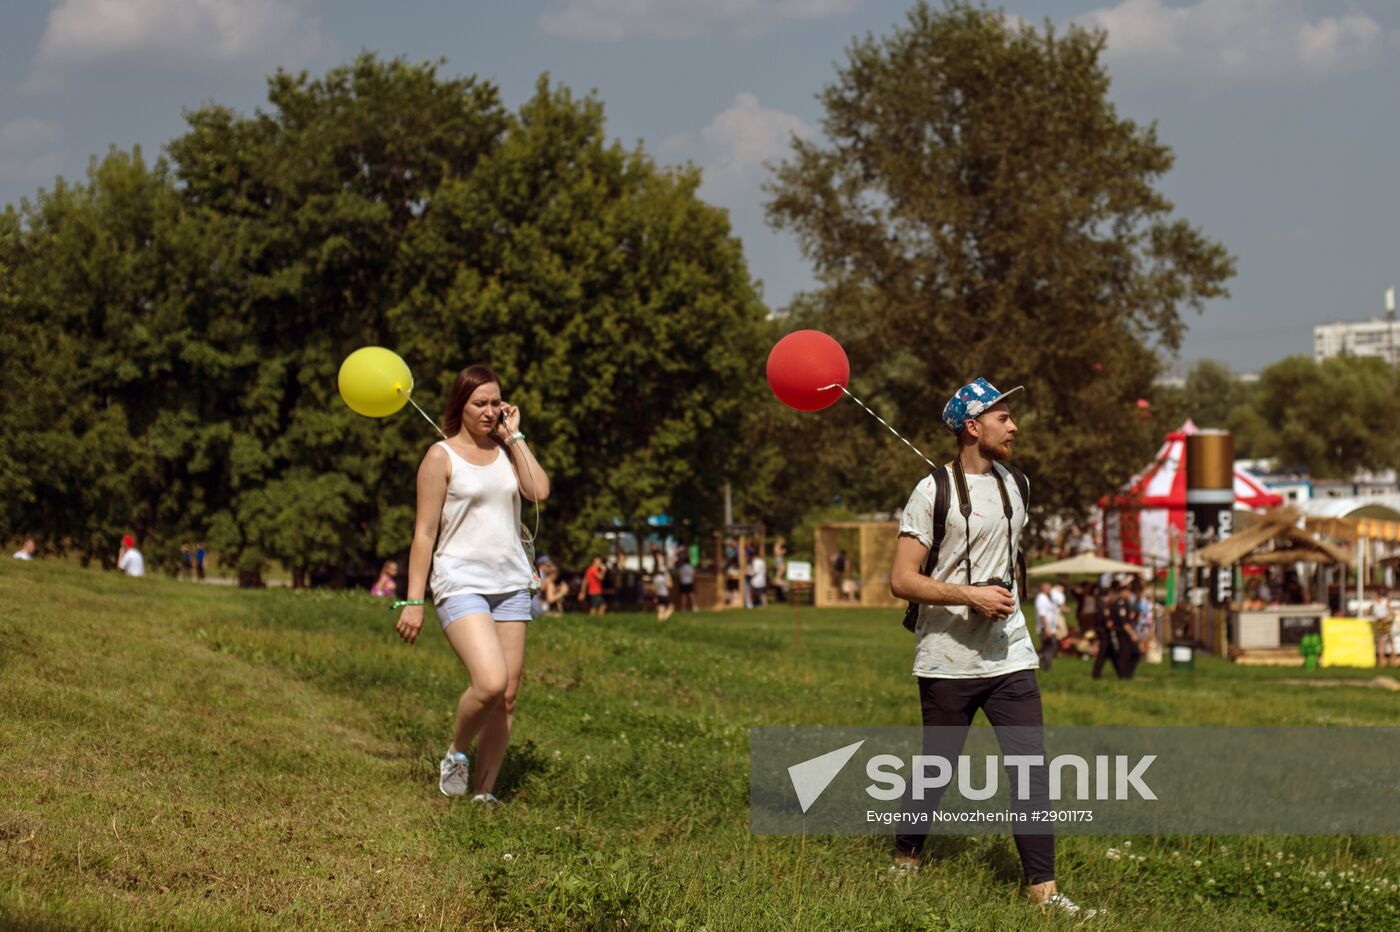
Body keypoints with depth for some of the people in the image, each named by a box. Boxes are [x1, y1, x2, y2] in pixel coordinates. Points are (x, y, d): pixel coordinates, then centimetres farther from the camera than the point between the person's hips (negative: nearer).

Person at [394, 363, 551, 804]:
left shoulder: (505, 450, 12)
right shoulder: (441, 457, -2)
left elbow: (540, 491, -7)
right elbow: (424, 532, -4)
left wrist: (515, 436, -2)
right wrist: (414, 600, -8)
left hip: (511, 584, 6)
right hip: (462, 582, -6)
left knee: (508, 696, 2)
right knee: (490, 682, -23)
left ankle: (483, 792, 12)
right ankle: (455, 755, 4)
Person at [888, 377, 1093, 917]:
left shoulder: (1014, 485, 11)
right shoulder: (934, 492, -10)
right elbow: (901, 580, -14)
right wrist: (970, 596, -21)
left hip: (1010, 656, 5)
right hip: (948, 663, -5)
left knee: (1032, 767, -4)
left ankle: (1042, 888, -4)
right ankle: (905, 861, 29)